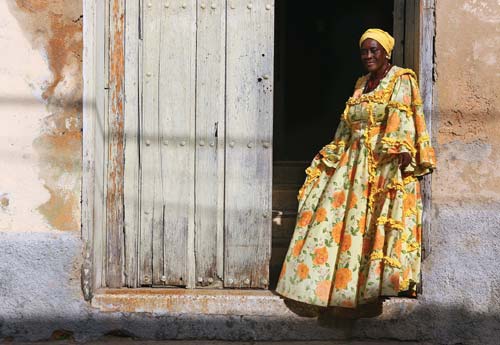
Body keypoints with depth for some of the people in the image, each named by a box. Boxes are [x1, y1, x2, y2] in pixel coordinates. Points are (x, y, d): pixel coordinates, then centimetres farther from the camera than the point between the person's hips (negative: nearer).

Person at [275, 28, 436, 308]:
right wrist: (332, 156, 19)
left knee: (382, 219, -12)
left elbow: (402, 120, -14)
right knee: (337, 210, 1)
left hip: (386, 163, -7)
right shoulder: (361, 85, 21)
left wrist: (402, 150, -27)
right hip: (354, 160, 7)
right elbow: (346, 126, 23)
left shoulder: (401, 80, 1)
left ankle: (391, 278, -9)